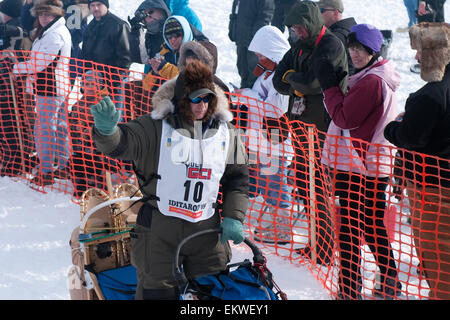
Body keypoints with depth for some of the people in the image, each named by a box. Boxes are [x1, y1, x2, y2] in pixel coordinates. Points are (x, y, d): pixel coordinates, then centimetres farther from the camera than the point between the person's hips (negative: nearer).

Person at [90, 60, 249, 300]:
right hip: (159, 228, -3)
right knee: (157, 291, 3)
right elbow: (121, 144, -18)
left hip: (207, 229, 4)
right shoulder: (156, 127, -6)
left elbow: (237, 178, 15)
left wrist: (233, 218, 5)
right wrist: (107, 130, -42)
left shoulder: (225, 132, 8)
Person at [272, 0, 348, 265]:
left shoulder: (332, 46, -13)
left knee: (317, 186, -6)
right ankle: (319, 241, 23)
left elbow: (313, 81, -24)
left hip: (322, 126, -8)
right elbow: (279, 80, 7)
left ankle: (324, 252, 2)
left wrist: (291, 77, -5)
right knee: (304, 184, 12)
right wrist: (300, 86, -12)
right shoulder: (300, 46, 13)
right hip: (302, 123, 9)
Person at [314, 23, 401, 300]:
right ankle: (390, 283, 28)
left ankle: (350, 289, 0)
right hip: (377, 165, 10)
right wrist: (338, 83, 5)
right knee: (373, 225, 19)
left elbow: (344, 117, -17)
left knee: (350, 227, -4)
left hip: (356, 167, -10)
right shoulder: (384, 77, 14)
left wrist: (329, 84, -8)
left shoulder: (370, 82, -18)